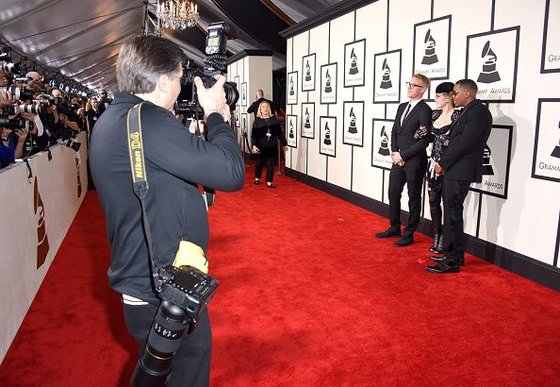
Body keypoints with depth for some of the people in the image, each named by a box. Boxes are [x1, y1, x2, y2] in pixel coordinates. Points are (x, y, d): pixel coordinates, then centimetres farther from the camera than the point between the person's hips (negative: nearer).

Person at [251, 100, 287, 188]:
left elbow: (279, 132, 5)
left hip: (272, 146, 1)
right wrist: (254, 145, -15)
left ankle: (269, 182, 9)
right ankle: (257, 178, 35)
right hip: (261, 146, -1)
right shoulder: (257, 120, -3)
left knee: (271, 164, 1)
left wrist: (284, 143, 7)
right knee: (260, 163, 12)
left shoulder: (274, 119, 2)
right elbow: (254, 134, -6)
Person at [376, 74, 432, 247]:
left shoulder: (424, 110, -12)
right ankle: (394, 228, 29)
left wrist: (403, 155, -14)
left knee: (413, 198, 6)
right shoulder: (402, 107, 12)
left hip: (415, 162, -7)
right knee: (393, 194, 13)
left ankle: (409, 234, 17)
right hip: (398, 159, 7)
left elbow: (424, 140, -17)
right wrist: (394, 152, -1)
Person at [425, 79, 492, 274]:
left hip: (460, 172, -9)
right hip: (454, 170, 9)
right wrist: (444, 163, 6)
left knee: (452, 215, -5)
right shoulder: (468, 112, 18)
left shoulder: (479, 112, -12)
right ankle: (456, 255, 25)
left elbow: (465, 143, -18)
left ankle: (452, 261, 2)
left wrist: (443, 163, -12)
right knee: (452, 213, 14)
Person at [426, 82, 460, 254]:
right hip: (434, 163, 7)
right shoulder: (435, 114, 9)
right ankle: (437, 236, 23)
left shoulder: (457, 116, -12)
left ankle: (445, 239, 15)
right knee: (433, 200, 10)